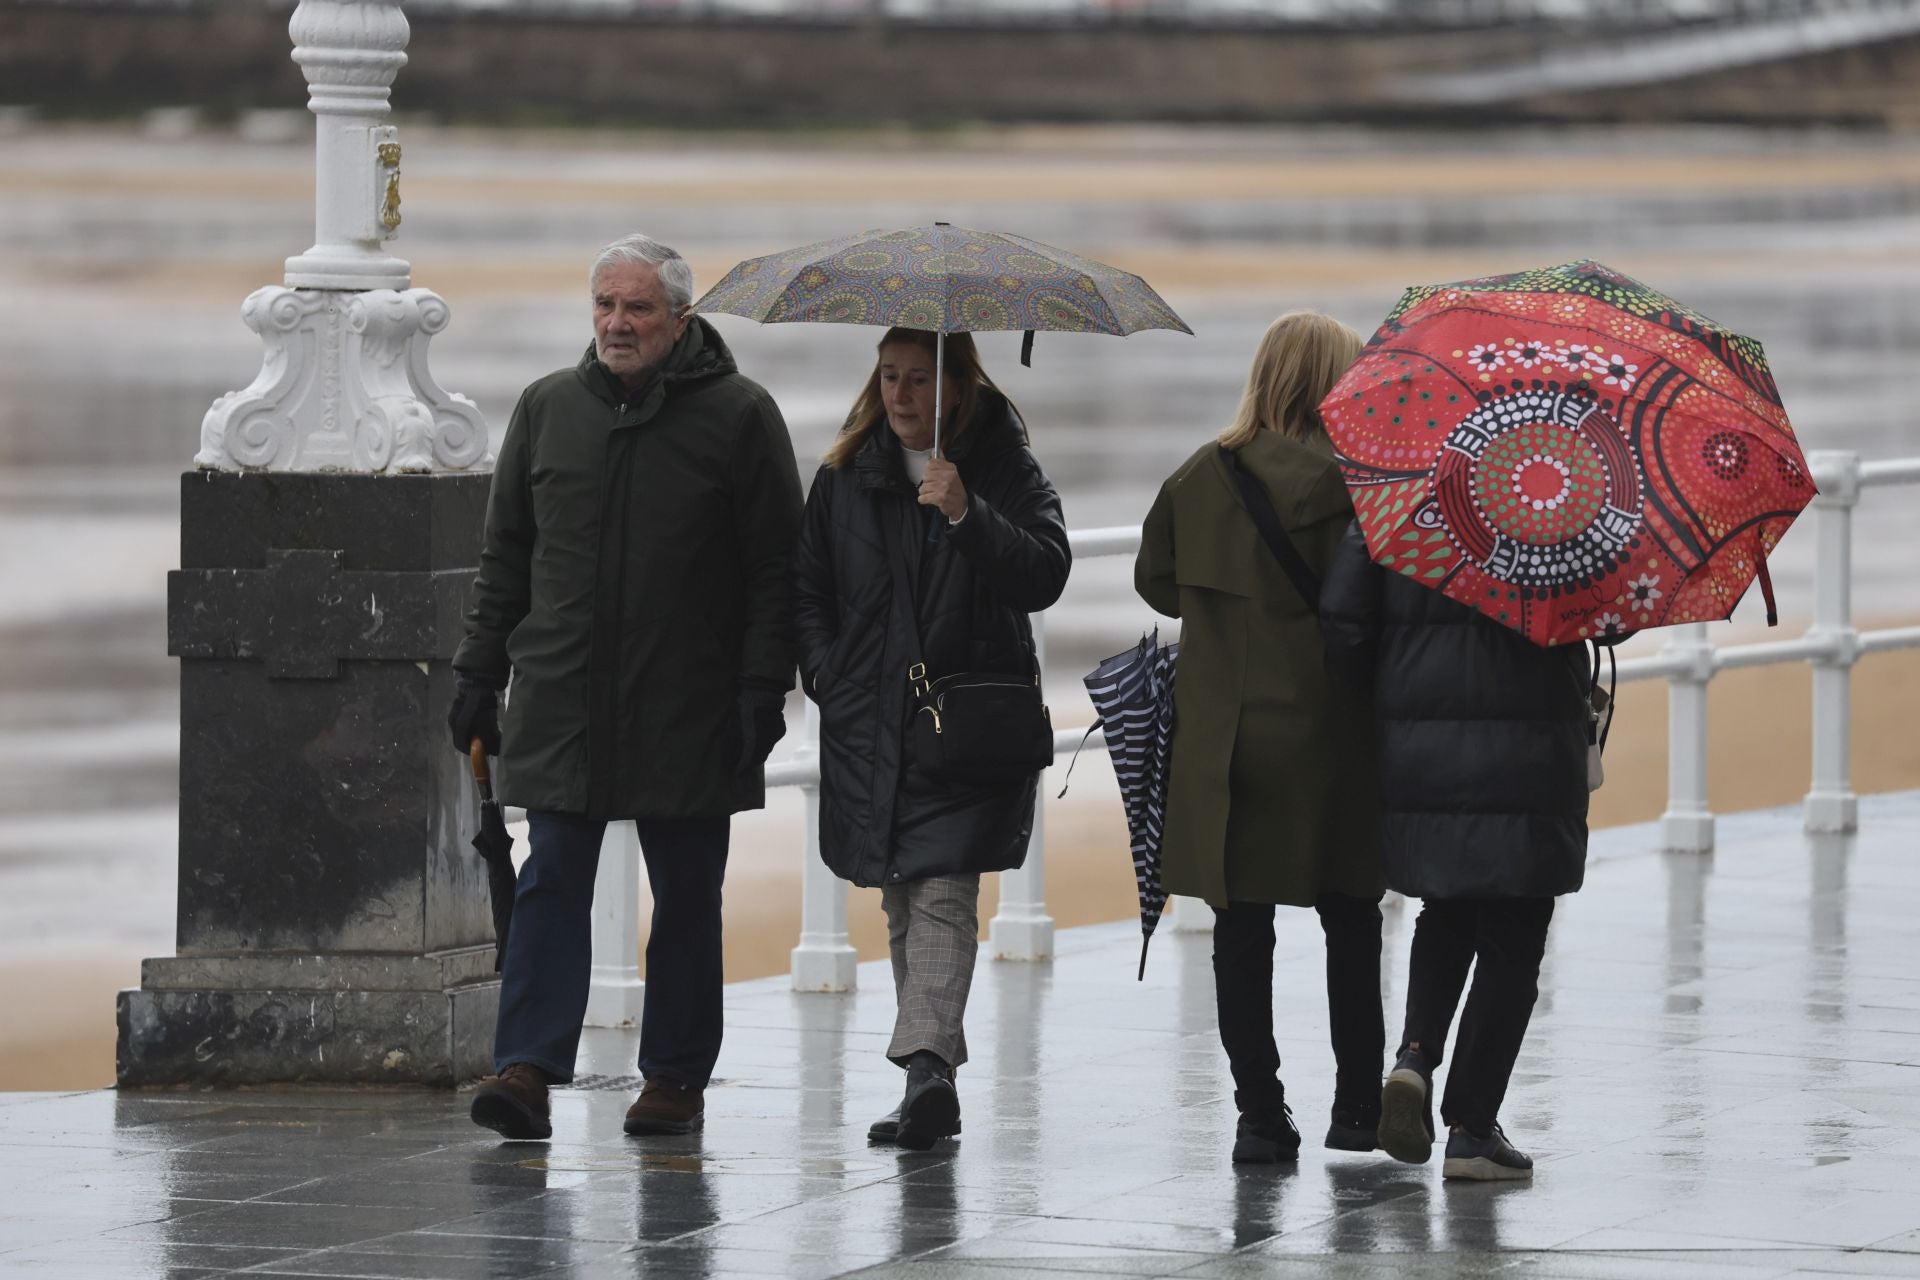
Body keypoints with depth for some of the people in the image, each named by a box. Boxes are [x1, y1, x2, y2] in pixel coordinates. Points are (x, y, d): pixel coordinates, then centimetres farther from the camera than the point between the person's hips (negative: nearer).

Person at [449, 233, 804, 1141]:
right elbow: (506, 553, 15)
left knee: (686, 898, 6)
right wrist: (481, 673, 10)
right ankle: (527, 1067, -10)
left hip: (689, 714, -2)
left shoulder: (738, 417, -2)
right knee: (552, 882, -5)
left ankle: (676, 1078, 15)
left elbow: (775, 567, -2)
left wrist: (764, 686, -10)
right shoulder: (548, 409, 9)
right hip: (562, 701, 2)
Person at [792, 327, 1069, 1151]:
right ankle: (934, 1086, 15)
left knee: (943, 894, -16)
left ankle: (926, 1065, -27)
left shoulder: (1005, 471, -1)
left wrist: (966, 515, -24)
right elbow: (806, 585, 15)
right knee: (901, 901, 8)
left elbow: (1045, 574, -13)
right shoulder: (846, 477, 10)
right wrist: (827, 677, 2)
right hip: (869, 726, 4)